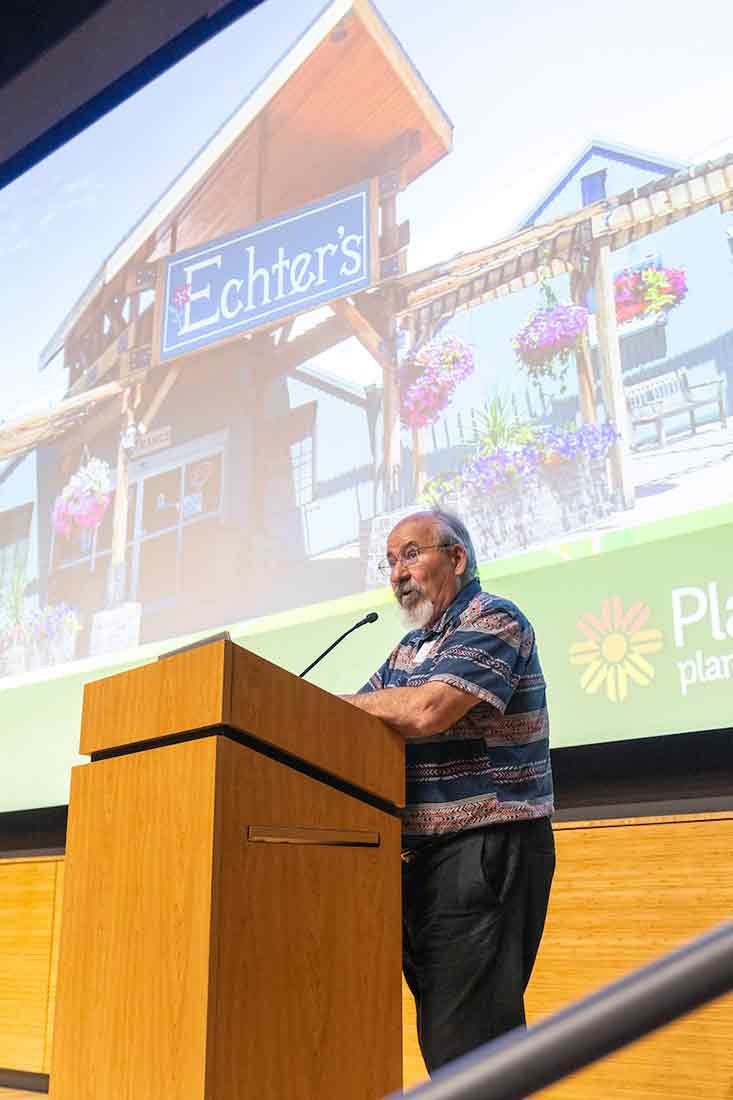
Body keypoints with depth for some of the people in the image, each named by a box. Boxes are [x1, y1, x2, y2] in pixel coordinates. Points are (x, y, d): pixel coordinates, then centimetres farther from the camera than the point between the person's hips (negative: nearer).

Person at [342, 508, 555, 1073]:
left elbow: (426, 711, -21)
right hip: (423, 854, 9)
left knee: (466, 1048, -9)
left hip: (487, 848, -9)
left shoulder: (494, 620, -7)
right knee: (442, 1041, 12)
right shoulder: (410, 647, 19)